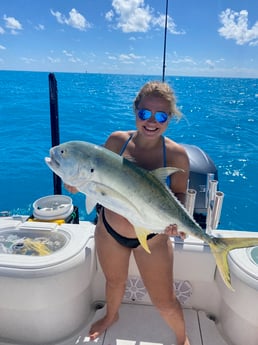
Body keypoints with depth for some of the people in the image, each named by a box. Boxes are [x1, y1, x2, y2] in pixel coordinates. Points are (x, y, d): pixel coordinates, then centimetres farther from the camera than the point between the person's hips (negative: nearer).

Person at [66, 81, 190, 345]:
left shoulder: (176, 154, -16)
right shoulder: (117, 141, -11)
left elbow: (179, 195, -6)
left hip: (153, 237, -2)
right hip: (109, 229, 3)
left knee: (164, 301, 12)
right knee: (114, 281, 28)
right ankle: (111, 316, 65)